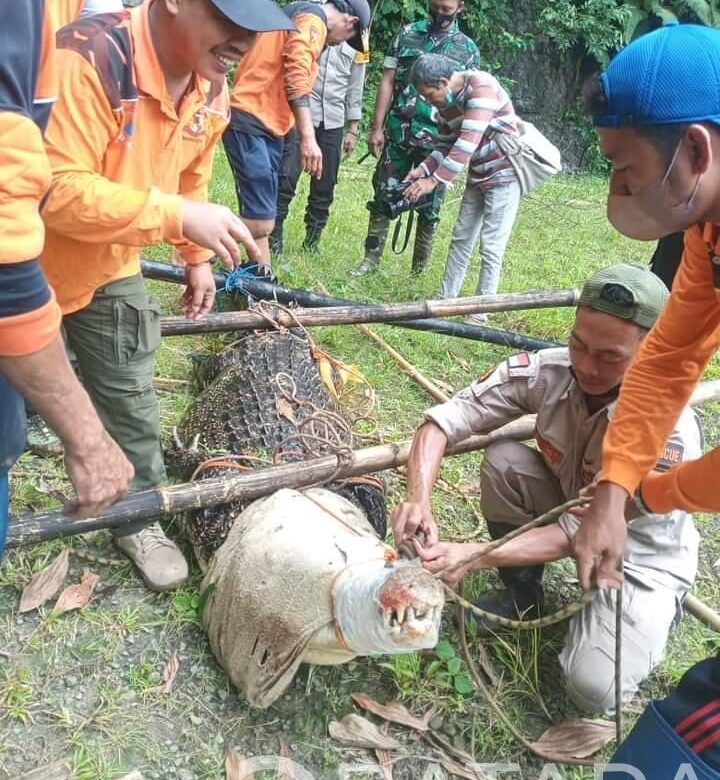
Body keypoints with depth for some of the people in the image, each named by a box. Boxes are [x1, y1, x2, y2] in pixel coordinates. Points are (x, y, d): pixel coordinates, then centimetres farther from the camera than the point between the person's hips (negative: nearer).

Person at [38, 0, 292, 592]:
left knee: (131, 400, 14)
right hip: (32, 265, -6)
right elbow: (57, 190, -35)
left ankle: (139, 517, 33)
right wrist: (178, 217, -37)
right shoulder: (89, 58, -33)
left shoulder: (212, 88, -7)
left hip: (112, 270, 6)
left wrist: (197, 259, 14)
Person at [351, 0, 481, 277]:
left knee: (429, 206, 5)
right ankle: (371, 259, 12)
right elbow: (387, 82, 4)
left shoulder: (468, 49, 5)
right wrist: (377, 128, -4)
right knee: (383, 196, 3)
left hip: (437, 141, -1)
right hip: (398, 133, 1)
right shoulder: (407, 34, 7)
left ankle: (420, 270, 14)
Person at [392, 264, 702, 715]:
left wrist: (473, 556, -42)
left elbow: (581, 534, -32)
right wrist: (419, 500, -41)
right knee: (504, 462, -24)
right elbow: (443, 420, -24)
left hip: (641, 558, -4)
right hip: (570, 505, 4)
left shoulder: (670, 432, -35)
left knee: (594, 689, -24)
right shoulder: (548, 371, -24)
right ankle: (523, 596, 2)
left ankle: (652, 617, 11)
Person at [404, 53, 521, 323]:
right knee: (461, 238, 11)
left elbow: (468, 143, -30)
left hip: (504, 174, -8)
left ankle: (480, 313, 2)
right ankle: (444, 300, 20)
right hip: (478, 176, 8)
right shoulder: (446, 101, 3)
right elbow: (447, 145, 11)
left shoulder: (481, 86, -23)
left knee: (491, 247, -6)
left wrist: (434, 181, -31)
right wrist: (423, 169, -6)